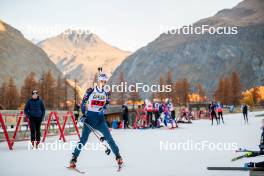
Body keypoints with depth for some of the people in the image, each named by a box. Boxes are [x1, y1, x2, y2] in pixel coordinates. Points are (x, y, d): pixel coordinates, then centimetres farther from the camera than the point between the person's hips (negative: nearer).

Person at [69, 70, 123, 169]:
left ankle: (118, 156, 8)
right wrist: (83, 115, -7)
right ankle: (73, 159, 0)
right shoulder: (90, 91, -5)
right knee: (83, 139, -8)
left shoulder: (106, 93, 6)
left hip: (100, 119, 3)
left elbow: (105, 106, 11)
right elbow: (83, 103, 0)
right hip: (89, 119, -3)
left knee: (109, 138, -4)